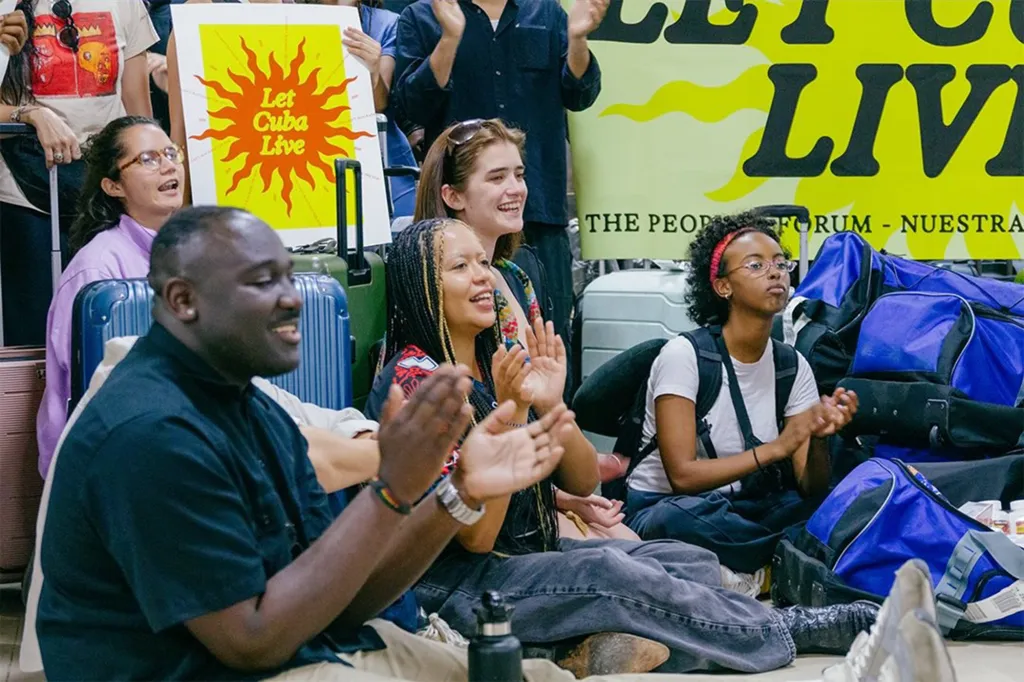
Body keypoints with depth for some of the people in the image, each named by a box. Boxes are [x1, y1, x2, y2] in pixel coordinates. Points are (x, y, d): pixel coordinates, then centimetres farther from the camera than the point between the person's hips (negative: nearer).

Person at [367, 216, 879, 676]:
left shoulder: (496, 361, 8)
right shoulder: (416, 381, -15)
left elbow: (582, 482, 3)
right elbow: (476, 535, -20)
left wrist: (551, 405, -15)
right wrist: (510, 412, -26)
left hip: (532, 553, 9)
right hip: (457, 582, -9)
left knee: (688, 561, -3)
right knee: (607, 570, -28)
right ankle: (785, 631, -14)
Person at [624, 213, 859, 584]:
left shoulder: (793, 366, 2)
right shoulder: (684, 355, -13)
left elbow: (811, 489, -5)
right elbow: (683, 476, -20)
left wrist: (819, 439, -27)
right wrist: (776, 448, -27)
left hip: (741, 509, 4)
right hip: (662, 509, -4)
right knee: (686, 516, -38)